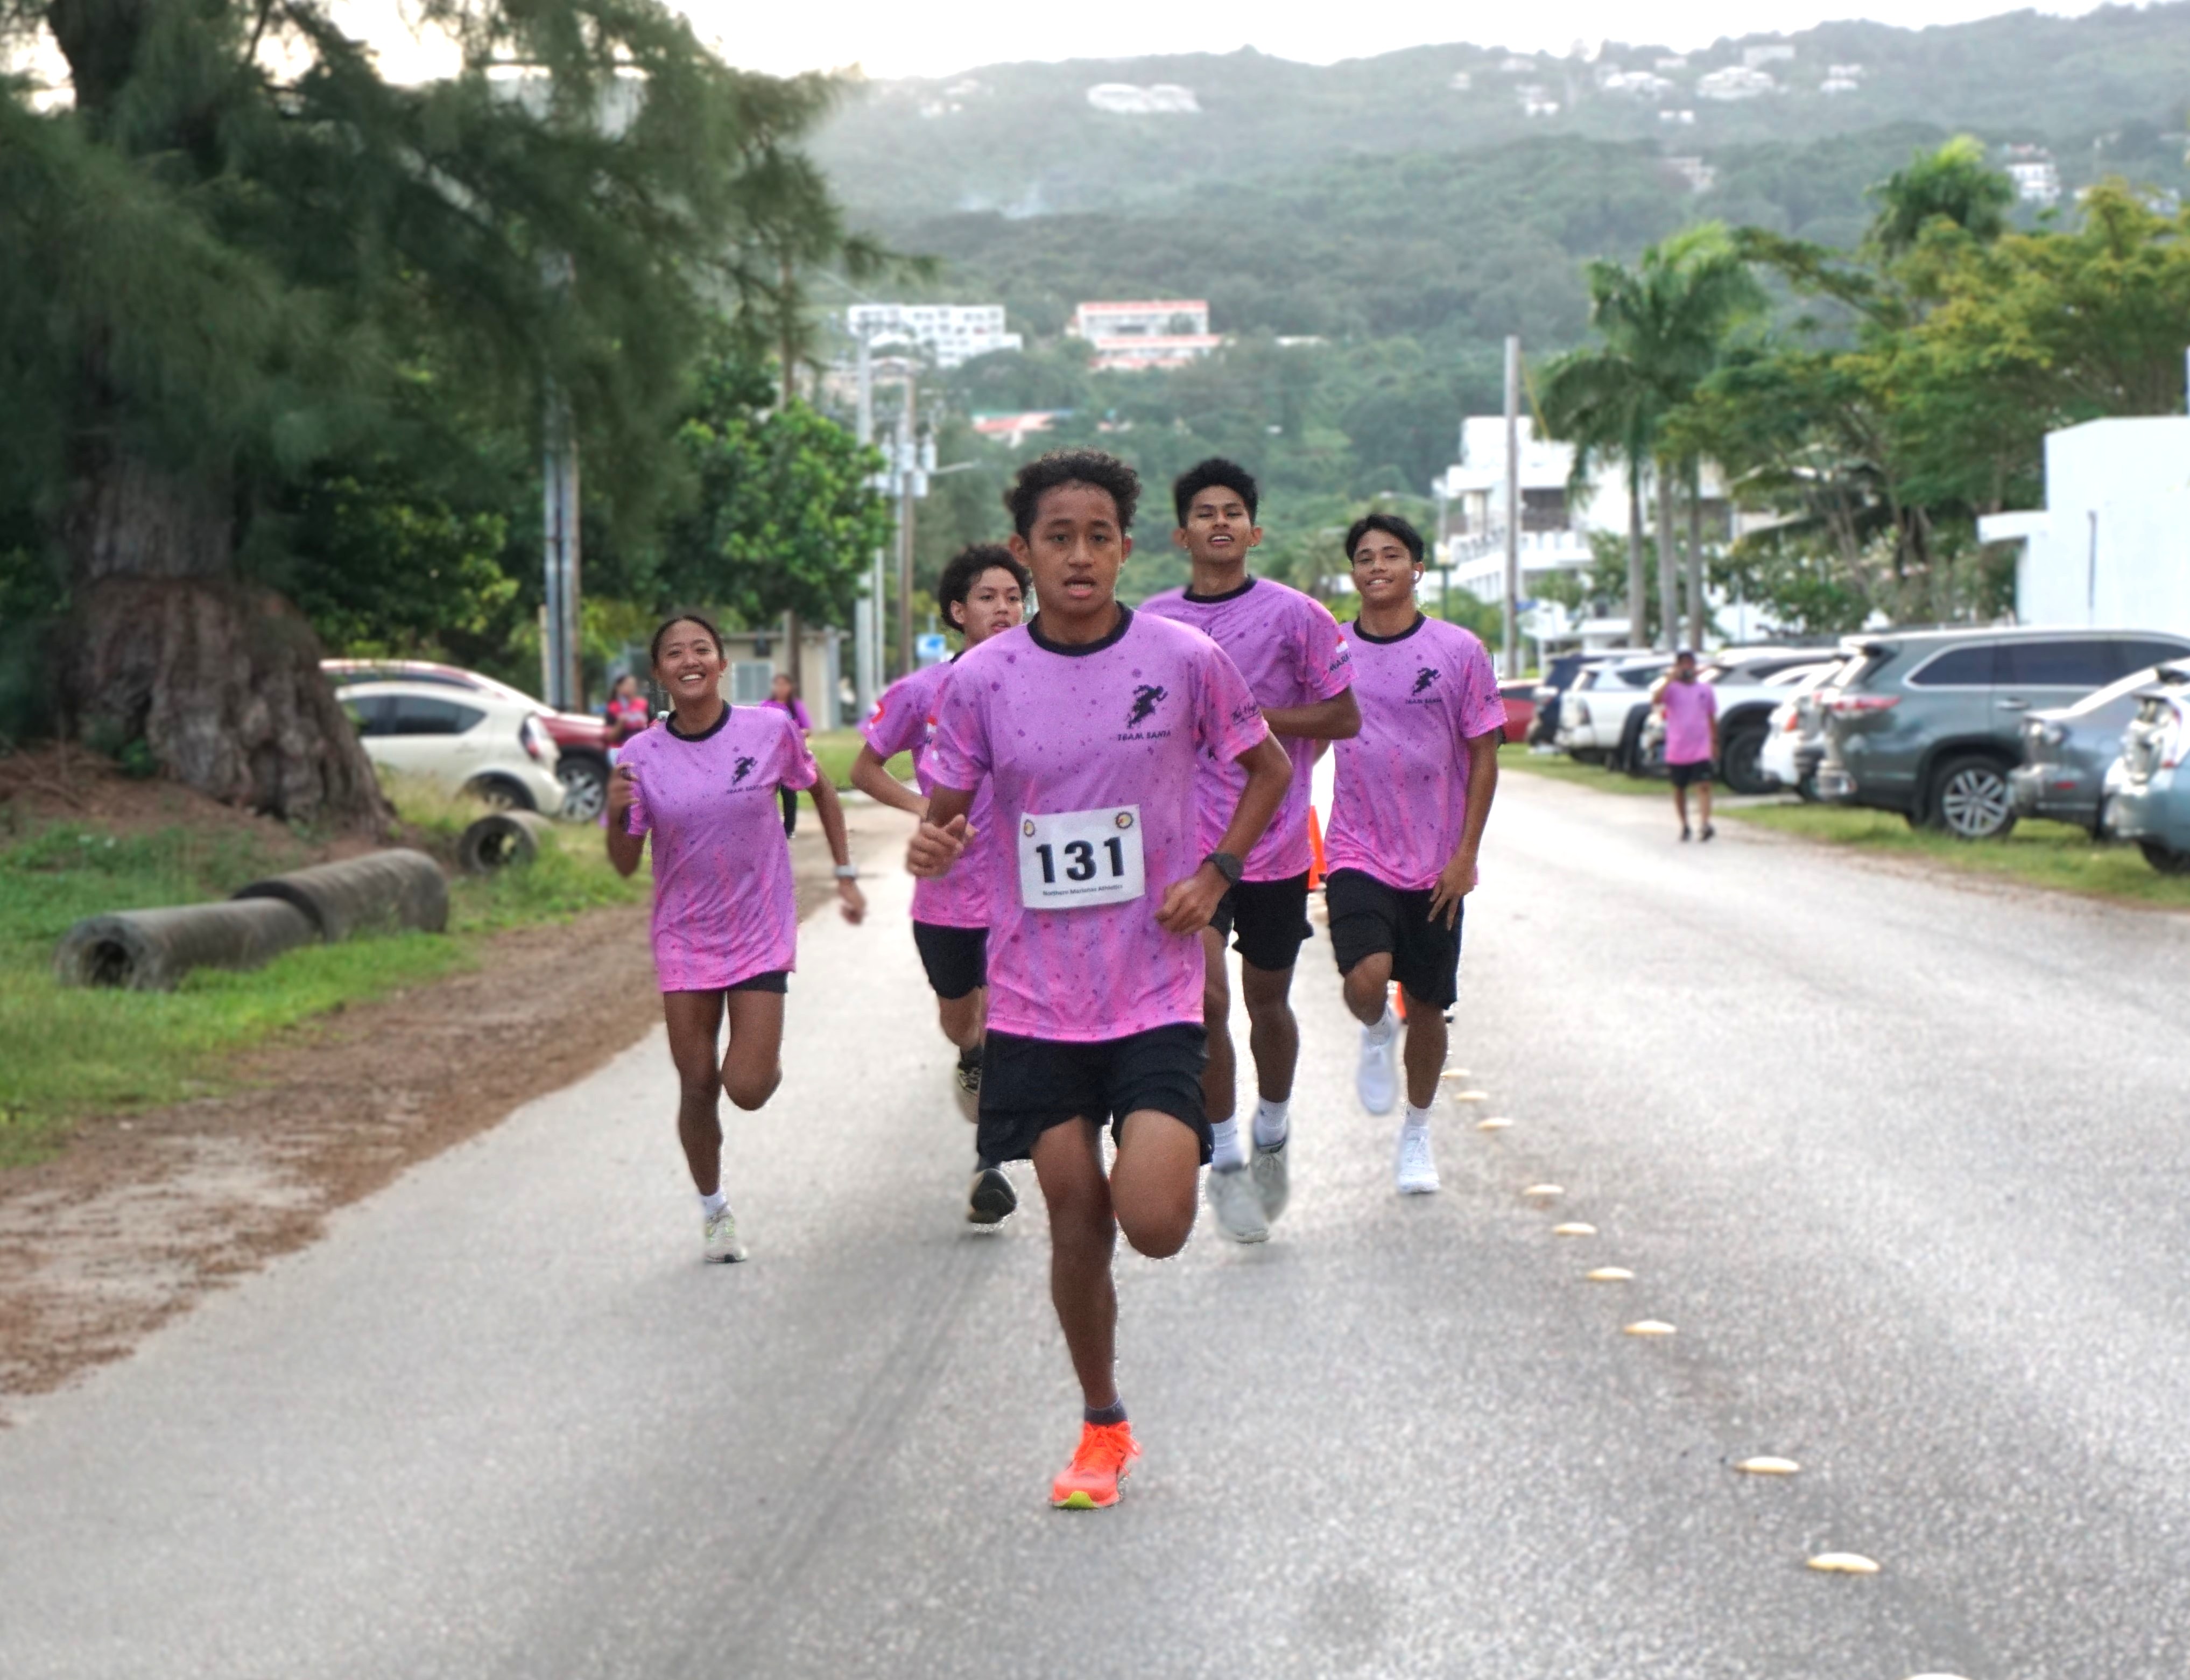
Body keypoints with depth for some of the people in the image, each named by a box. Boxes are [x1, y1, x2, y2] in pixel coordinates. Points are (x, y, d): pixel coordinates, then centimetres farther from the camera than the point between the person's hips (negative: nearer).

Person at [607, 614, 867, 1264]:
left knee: (747, 1088, -10)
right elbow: (625, 865, -2)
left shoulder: (769, 730, -9)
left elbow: (820, 790, 10)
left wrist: (846, 875, 10)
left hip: (761, 934, -1)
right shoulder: (642, 756, -7)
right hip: (685, 941, 1)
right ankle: (713, 1210, 27)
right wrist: (617, 815, -22)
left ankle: (768, 1056, 27)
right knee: (697, 1088, 4)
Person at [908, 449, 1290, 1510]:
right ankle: (1102, 1429, 25)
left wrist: (1215, 872, -4)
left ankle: (1160, 1154, 24)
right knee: (1076, 1224, 5)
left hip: (1156, 991, -1)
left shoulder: (1185, 659, -4)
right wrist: (931, 844, -18)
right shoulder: (980, 678, -3)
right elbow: (947, 813, 6)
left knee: (1155, 1224, -13)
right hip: (1036, 997, 1)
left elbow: (1269, 767, 10)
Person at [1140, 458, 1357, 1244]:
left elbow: (1343, 717, -3)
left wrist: (1252, 719, -13)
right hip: (1187, 837, 0)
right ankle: (1225, 1159, 3)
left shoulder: (1296, 615, -3)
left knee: (1267, 1002, 12)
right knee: (1206, 997, -12)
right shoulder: (1152, 622, 4)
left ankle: (1272, 1137, 36)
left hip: (1276, 842, 0)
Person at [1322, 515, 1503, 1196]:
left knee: (1428, 1005, 9)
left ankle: (1417, 1132, 31)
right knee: (1366, 980, -23)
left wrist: (1465, 856, -8)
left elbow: (1483, 758, -1)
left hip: (1436, 864, 0)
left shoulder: (1459, 652, -4)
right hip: (1358, 853, 0)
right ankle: (1376, 1038, 13)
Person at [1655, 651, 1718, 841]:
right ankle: (1684, 825, 25)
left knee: (1703, 786, -14)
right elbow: (1657, 699, -22)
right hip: (1677, 751, 0)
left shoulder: (1706, 690, 8)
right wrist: (1670, 679, -24)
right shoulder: (1672, 688, 1)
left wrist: (1715, 742, 14)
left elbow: (1712, 718, 15)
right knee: (1679, 788, 10)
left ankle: (1706, 824, -23)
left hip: (1701, 750, 0)